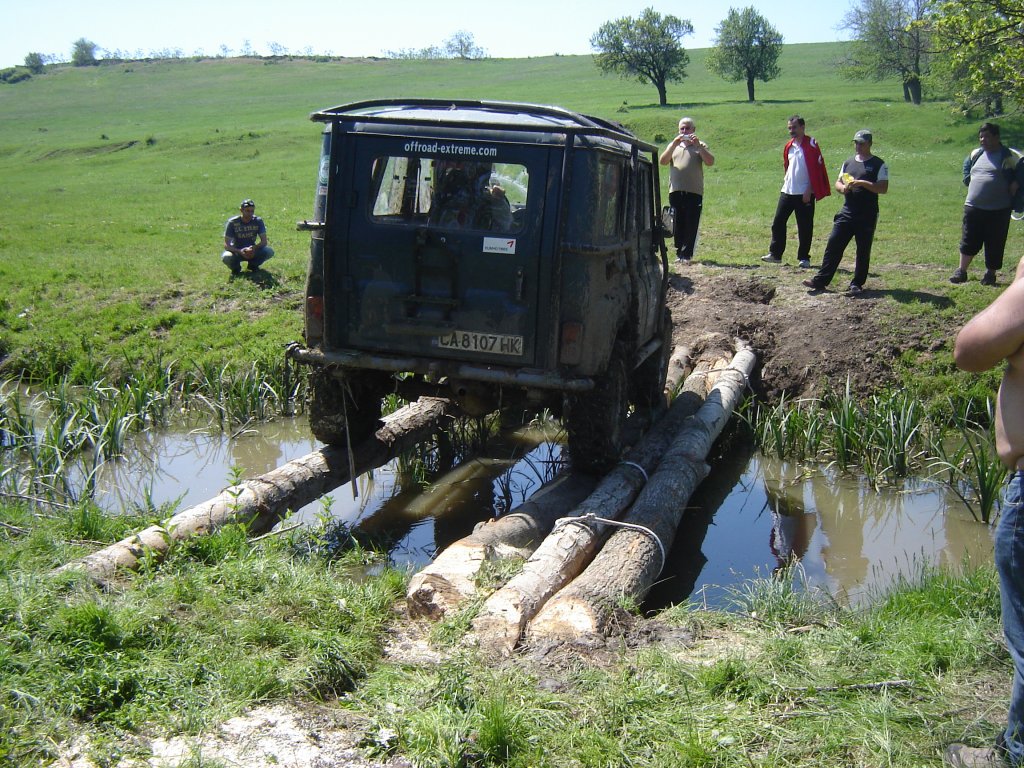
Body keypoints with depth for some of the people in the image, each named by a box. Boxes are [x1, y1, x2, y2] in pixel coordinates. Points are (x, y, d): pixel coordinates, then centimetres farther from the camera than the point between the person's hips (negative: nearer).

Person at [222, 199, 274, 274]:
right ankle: (236, 267, 1)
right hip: (237, 251, -2)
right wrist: (240, 251, -38)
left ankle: (253, 264, 4)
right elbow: (226, 245, -19)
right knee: (226, 257, -36)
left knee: (270, 251, -26)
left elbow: (264, 241, -13)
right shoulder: (232, 222, -16)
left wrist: (254, 248, -36)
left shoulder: (258, 221, -10)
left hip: (252, 251, 2)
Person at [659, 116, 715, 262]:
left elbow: (710, 162, -4)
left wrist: (698, 145, -11)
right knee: (677, 224, 4)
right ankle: (679, 252, 12)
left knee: (691, 225, -5)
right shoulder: (673, 145, 18)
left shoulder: (700, 146, 11)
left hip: (694, 191, -2)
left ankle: (686, 254, -3)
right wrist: (674, 144, -7)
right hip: (675, 191, 2)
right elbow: (662, 161, 3)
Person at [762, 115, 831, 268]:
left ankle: (804, 258, 8)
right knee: (778, 222, 4)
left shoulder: (811, 145, -8)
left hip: (804, 193, -6)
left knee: (805, 226, 0)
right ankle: (775, 254, 12)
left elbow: (816, 169, -11)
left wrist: (809, 190, -15)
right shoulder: (789, 146, 11)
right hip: (787, 191, 6)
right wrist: (786, 181, 17)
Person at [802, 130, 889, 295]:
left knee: (863, 250, 3)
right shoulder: (848, 163, 15)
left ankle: (857, 284, 14)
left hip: (867, 215, -4)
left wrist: (862, 183, -20)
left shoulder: (879, 164, -2)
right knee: (833, 244, -2)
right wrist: (843, 187, -4)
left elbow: (883, 188, -10)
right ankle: (820, 281, -2)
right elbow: (838, 183, 19)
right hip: (846, 213, 4)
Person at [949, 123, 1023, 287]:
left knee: (995, 243, 3)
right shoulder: (976, 154, 11)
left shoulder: (1009, 156, -5)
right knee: (968, 240, 6)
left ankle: (990, 274, 15)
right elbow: (966, 165, 30)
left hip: (998, 210, -4)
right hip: (973, 206, 4)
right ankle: (961, 271, 13)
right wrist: (968, 180, 17)